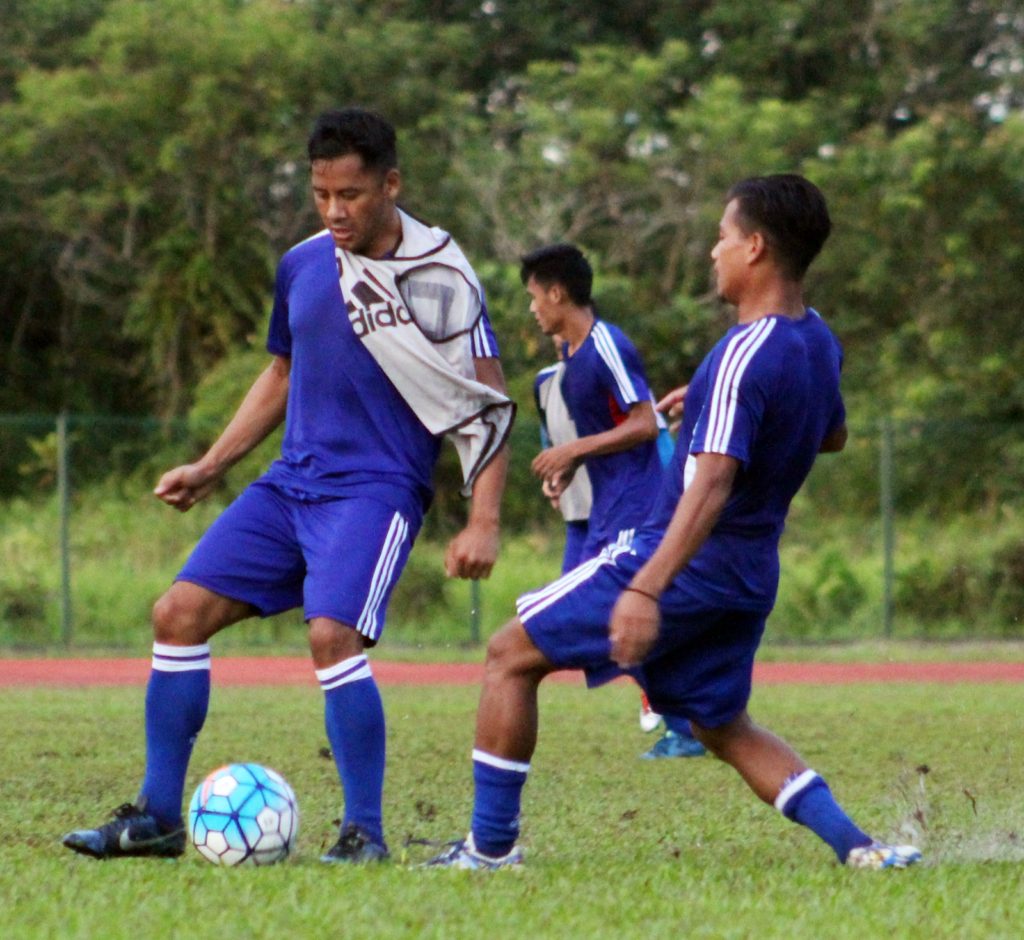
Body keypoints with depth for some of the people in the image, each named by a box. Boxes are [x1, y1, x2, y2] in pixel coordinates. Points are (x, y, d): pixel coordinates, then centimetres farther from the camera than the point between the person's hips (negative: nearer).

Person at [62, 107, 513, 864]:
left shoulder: (438, 276, -10)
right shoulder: (301, 266, 9)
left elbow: (489, 405, -9)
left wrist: (483, 523, -17)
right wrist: (210, 468, 18)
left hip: (376, 489, -7)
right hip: (291, 483, 7)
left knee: (333, 633, -27)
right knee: (179, 613, -2)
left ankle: (366, 831, -14)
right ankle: (157, 817, 7)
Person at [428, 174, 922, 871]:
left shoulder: (745, 357, -21)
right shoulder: (819, 343, 6)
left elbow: (712, 484, -31)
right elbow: (832, 436, 26)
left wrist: (647, 588, -37)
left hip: (691, 564, -8)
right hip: (750, 577, 8)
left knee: (513, 654, 2)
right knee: (725, 728, 20)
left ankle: (491, 845, 2)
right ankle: (857, 847, 4)